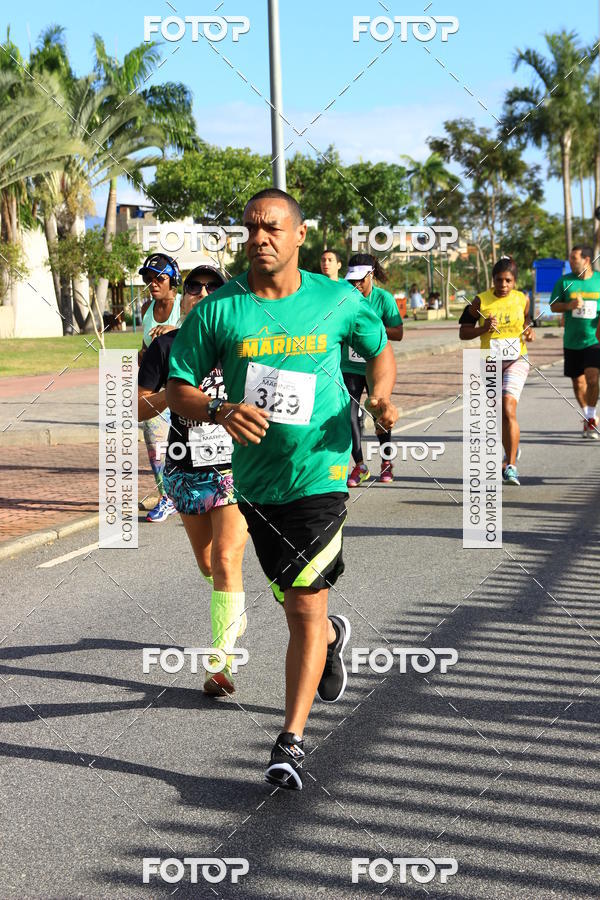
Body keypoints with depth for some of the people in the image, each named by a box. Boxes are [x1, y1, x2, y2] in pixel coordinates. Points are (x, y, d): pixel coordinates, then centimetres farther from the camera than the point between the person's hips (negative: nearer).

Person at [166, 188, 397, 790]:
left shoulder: (338, 301, -2)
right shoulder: (217, 310, -4)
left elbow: (379, 350, 16)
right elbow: (177, 389, -2)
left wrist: (380, 396, -4)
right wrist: (220, 412, -22)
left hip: (320, 472, -2)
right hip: (255, 477, 3)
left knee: (305, 605, -10)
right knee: (294, 602, 18)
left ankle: (291, 741, -4)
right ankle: (332, 636, 54)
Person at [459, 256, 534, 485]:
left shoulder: (523, 299, 0)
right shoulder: (481, 301, -5)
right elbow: (463, 333, 0)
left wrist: (529, 333, -3)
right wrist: (484, 328, -18)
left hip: (516, 361, -1)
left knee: (508, 409, -20)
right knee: (501, 415, 11)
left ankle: (511, 466, -19)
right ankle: (511, 454, 38)